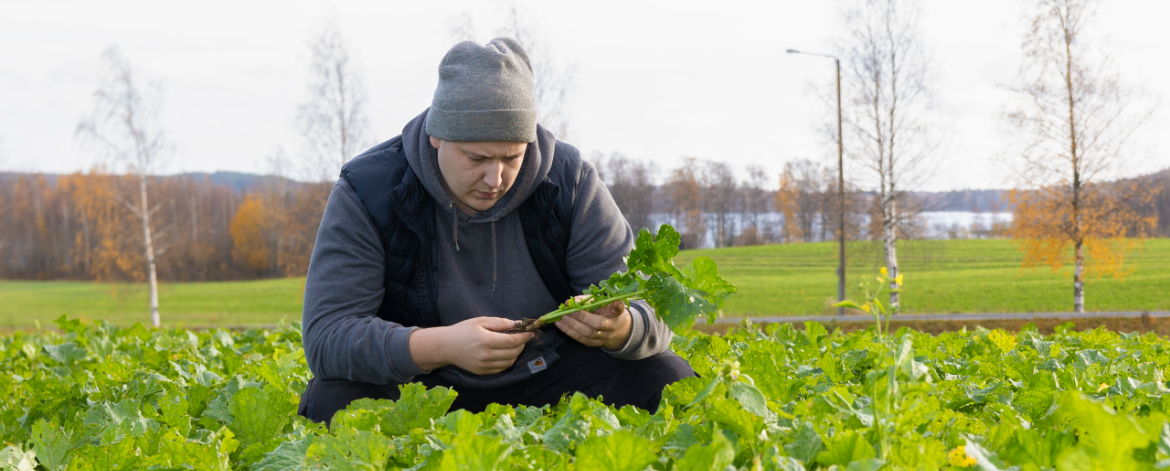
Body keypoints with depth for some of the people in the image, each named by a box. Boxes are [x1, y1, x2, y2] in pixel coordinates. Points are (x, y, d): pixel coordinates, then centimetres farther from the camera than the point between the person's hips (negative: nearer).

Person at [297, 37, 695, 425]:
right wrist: (441, 346, -40)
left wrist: (617, 329, -36)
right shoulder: (365, 194, -16)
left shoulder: (571, 184, -10)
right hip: (421, 384, -2)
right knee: (332, 402, -32)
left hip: (549, 380, 2)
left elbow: (649, 311, -9)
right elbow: (327, 337, -24)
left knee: (667, 376, -20)